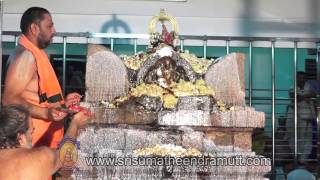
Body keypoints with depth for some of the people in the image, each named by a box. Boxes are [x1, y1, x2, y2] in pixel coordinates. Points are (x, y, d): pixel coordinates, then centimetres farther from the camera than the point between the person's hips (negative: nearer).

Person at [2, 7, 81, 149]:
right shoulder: (25, 55, -16)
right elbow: (10, 99, -24)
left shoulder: (35, 53, 16)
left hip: (43, 138, 10)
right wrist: (46, 113, -32)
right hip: (35, 141, -10)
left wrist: (62, 102, 26)